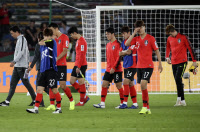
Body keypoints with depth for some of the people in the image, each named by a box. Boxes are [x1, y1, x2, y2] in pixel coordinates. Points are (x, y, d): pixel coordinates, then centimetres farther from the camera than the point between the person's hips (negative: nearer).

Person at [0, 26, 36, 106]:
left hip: (21, 66, -10)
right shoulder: (19, 40, 19)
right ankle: (7, 101, 2)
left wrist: (14, 61, -22)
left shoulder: (21, 39, -9)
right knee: (12, 84, 4)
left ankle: (35, 100, 1)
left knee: (26, 83, -5)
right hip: (17, 66, 10)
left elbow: (21, 52, -19)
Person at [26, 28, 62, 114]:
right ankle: (36, 108, -1)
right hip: (43, 70, 7)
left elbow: (40, 43, -5)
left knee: (54, 89, -2)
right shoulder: (43, 45, 15)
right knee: (39, 89, 1)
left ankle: (59, 108, 9)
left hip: (51, 70, -7)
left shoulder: (52, 42, -5)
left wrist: (43, 41, 13)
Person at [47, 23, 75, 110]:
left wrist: (56, 59, -22)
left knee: (63, 86, -6)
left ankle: (71, 101, 16)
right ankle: (52, 105, -2)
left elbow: (64, 51, -13)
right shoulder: (54, 38, 14)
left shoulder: (64, 37, -5)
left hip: (61, 65, -6)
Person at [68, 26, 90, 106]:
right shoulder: (78, 41, 16)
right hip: (77, 65, 10)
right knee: (72, 81, 10)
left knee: (81, 82, -4)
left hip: (81, 65, -10)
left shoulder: (81, 41, -14)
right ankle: (85, 97, 14)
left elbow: (81, 55, -20)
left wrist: (78, 66, -22)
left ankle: (82, 101, 2)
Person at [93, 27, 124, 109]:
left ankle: (122, 103, 7)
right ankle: (102, 103, 4)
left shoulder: (117, 44, -11)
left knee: (119, 86, -2)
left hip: (116, 69, -8)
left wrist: (114, 68, -19)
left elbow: (119, 57, -15)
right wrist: (108, 67, 15)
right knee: (104, 85, 3)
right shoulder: (108, 45, 14)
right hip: (108, 69, 8)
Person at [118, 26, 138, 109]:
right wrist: (126, 52, -5)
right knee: (131, 84, 9)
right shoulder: (123, 42, 15)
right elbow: (120, 53, 14)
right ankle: (135, 103, 13)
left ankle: (125, 103, -12)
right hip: (126, 65, 9)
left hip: (132, 65, -9)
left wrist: (124, 52, 0)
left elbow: (129, 52, -16)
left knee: (125, 82, -14)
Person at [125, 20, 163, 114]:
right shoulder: (136, 39, 9)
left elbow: (157, 51, -1)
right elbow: (127, 44, -6)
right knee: (143, 86, 6)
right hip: (139, 66, 6)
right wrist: (134, 33, -7)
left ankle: (145, 106, -15)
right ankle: (147, 108, 12)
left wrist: (160, 64, -2)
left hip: (148, 66, -6)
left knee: (143, 84, -20)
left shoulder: (150, 38, -4)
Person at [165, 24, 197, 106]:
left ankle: (179, 99, -16)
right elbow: (168, 48, 28)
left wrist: (194, 61, -5)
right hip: (174, 62, 6)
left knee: (178, 79, -19)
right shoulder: (169, 39, 10)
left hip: (182, 62, -6)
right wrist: (167, 57, 12)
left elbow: (190, 48, -4)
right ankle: (182, 101, 7)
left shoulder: (183, 37, -6)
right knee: (178, 81, 3)